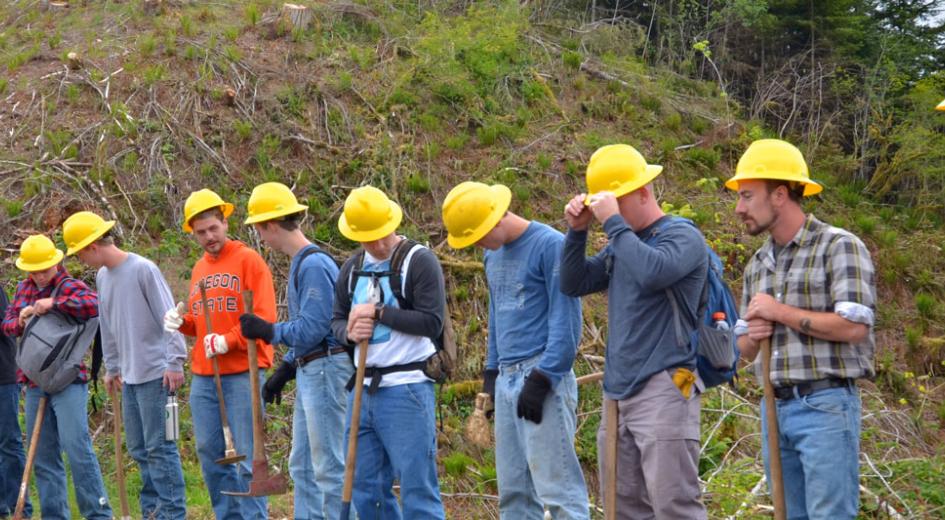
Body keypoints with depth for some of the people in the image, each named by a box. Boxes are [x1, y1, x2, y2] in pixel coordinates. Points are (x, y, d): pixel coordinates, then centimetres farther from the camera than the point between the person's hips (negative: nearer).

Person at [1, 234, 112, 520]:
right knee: (43, 456, 10)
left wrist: (54, 303, -26)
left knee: (77, 449, -10)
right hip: (35, 384, 7)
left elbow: (97, 305, -26)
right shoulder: (23, 289, 13)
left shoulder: (70, 287, -7)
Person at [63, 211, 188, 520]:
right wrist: (111, 367, 22)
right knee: (138, 448, 12)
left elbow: (168, 317, -14)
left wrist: (175, 361, -16)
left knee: (159, 447, -6)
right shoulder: (102, 277, 12)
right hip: (129, 376, 8)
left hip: (155, 374, -8)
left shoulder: (143, 269, -12)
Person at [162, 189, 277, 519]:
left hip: (242, 373, -7)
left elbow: (264, 317, -11)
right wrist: (181, 322, 4)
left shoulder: (248, 260, -4)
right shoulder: (199, 269, 16)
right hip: (203, 377, 7)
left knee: (246, 457, -6)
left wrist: (228, 341, -18)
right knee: (210, 454, 9)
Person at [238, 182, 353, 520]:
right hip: (308, 371, 10)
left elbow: (311, 328, -21)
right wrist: (284, 370, 20)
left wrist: (269, 332, -12)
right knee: (302, 465, 16)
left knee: (329, 466, -5)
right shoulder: (300, 263, 14)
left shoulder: (314, 265, -17)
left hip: (326, 368, -10)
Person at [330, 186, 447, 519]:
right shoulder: (352, 268, 13)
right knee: (367, 490, 11)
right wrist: (349, 332, -4)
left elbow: (432, 322, -16)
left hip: (407, 389, -7)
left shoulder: (420, 261, -8)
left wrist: (379, 313, -14)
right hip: (363, 389, 7)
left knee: (417, 488, -6)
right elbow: (336, 320, 19)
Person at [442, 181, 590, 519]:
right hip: (507, 379, 8)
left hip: (543, 379, -8)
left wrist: (542, 378, -16)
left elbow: (566, 320, -13)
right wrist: (491, 370, 17)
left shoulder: (550, 245, -10)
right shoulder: (493, 254, 15)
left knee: (556, 485, -10)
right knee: (513, 490, 9)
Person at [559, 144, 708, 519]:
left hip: (663, 391, -8)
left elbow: (651, 272, -26)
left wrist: (613, 222, -18)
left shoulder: (682, 236, -6)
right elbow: (573, 284, 17)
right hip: (618, 393, 8)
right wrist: (577, 231, 5)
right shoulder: (620, 245, 16)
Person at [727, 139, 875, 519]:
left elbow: (854, 326, -17)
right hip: (775, 408, 7)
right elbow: (745, 349, 22)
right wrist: (752, 336, -3)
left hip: (826, 405, -7)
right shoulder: (757, 264, 15)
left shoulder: (839, 246, -5)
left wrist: (779, 312, -11)